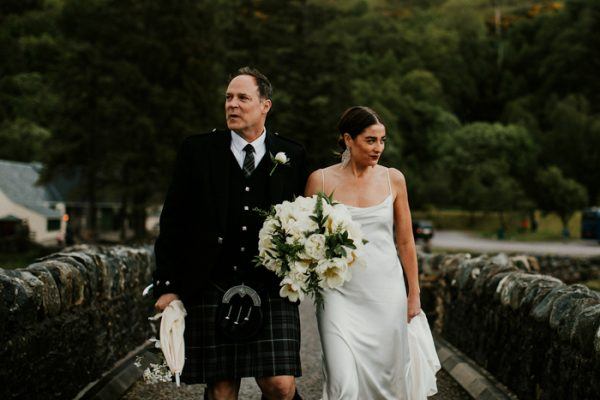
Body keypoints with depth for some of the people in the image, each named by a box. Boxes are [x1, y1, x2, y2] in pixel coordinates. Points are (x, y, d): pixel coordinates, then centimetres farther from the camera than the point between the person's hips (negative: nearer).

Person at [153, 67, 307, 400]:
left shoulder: (292, 156, 8)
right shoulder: (197, 151, 6)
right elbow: (172, 223, 6)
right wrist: (167, 286, 1)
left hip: (272, 289, 0)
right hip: (211, 288, 0)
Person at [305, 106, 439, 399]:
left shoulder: (393, 179, 4)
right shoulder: (320, 180, -1)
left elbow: (405, 241, 10)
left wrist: (414, 294, 10)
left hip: (387, 294, 2)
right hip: (340, 295, -2)